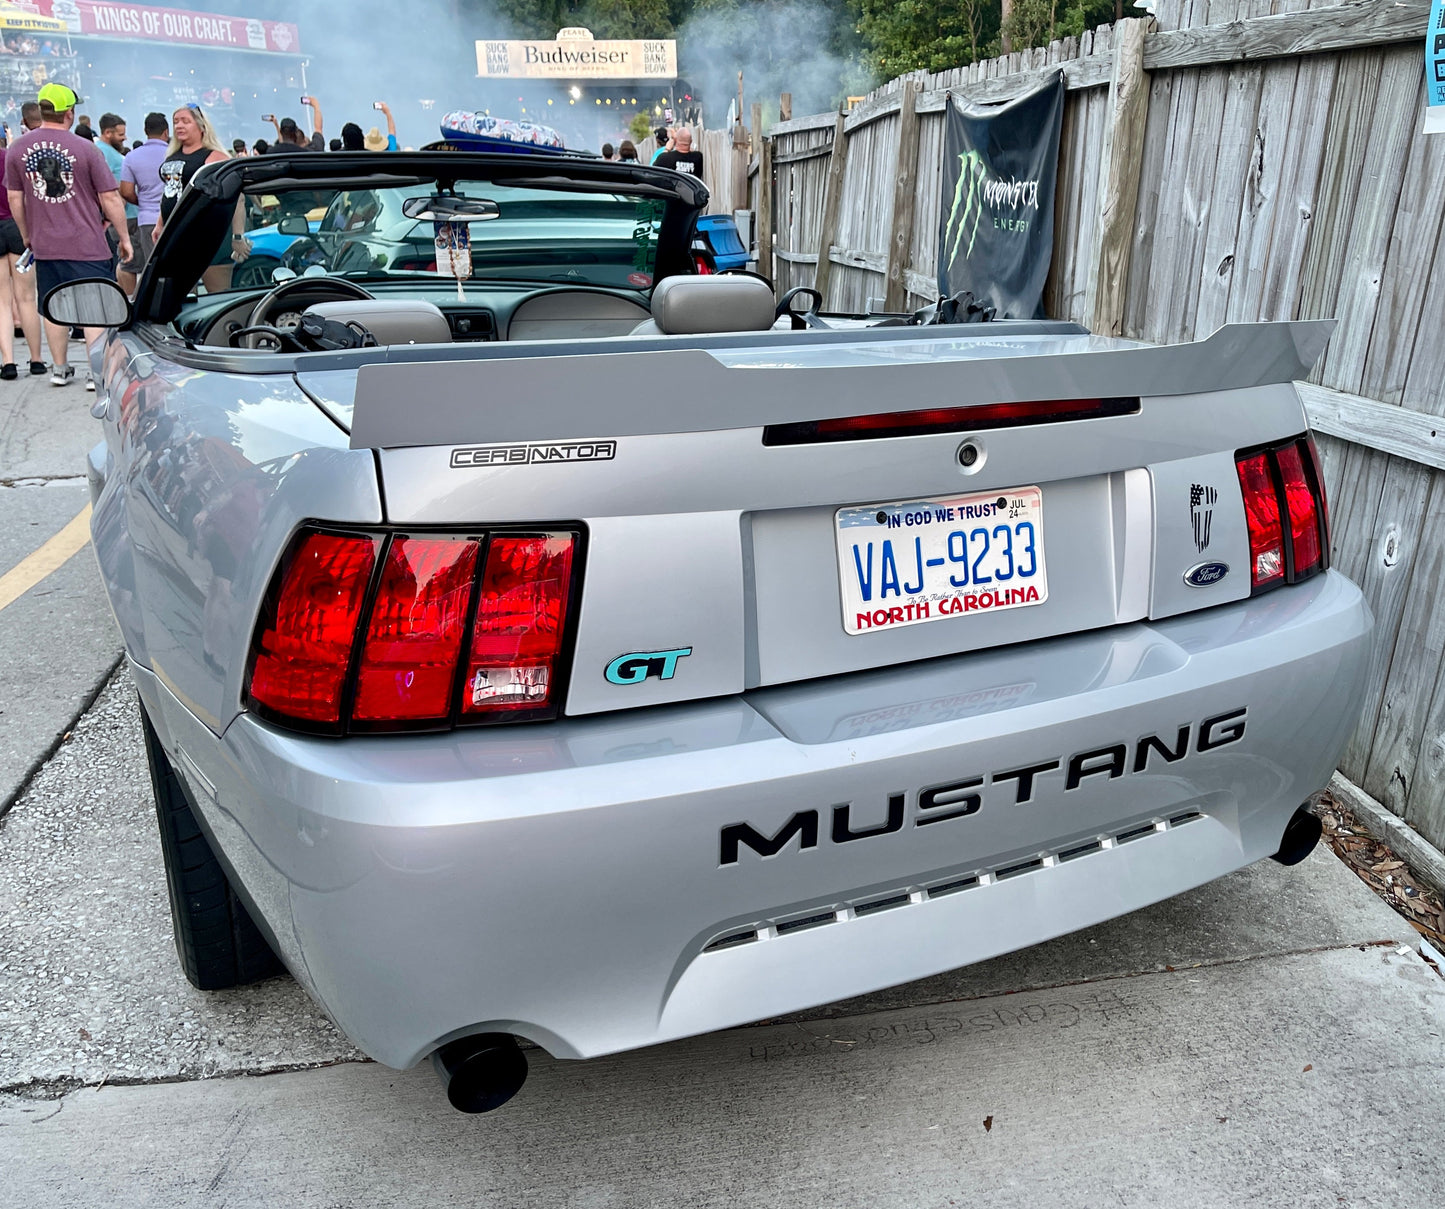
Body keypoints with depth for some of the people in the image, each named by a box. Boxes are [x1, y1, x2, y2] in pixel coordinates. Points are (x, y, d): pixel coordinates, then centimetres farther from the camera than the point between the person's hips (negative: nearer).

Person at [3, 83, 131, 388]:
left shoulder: (18, 148, 3)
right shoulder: (85, 149, -10)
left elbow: (15, 198, 8)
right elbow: (110, 198, -8)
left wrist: (27, 235, 20)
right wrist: (124, 237, 2)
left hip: (44, 245, 5)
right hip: (87, 245, -4)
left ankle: (60, 369, 22)